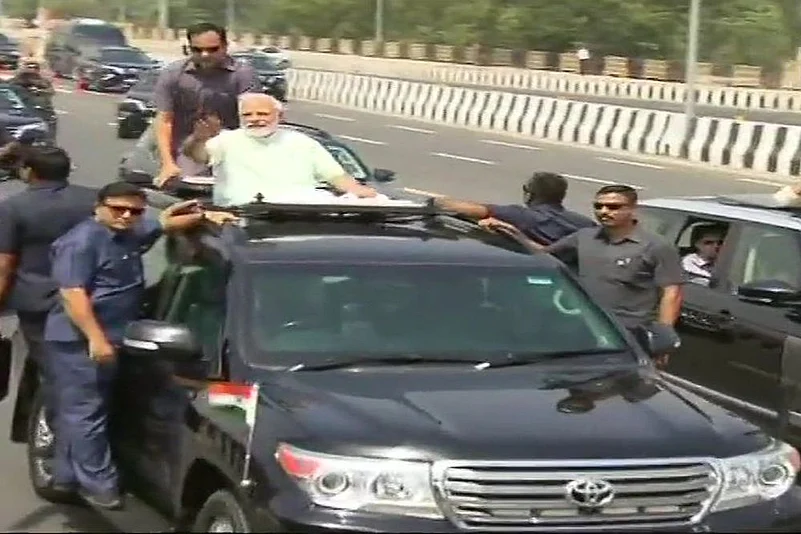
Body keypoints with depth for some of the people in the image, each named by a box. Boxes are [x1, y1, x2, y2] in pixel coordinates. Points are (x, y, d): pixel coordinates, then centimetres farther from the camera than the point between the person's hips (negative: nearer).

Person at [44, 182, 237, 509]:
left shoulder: (133, 233, 12)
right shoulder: (81, 241, -15)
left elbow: (166, 223, 28)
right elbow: (73, 294, -21)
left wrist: (204, 216, 14)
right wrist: (96, 338, -26)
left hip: (109, 339, 9)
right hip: (79, 341, -9)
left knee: (75, 412, 14)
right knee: (85, 412, -7)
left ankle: (68, 476, 19)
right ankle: (98, 482, -7)